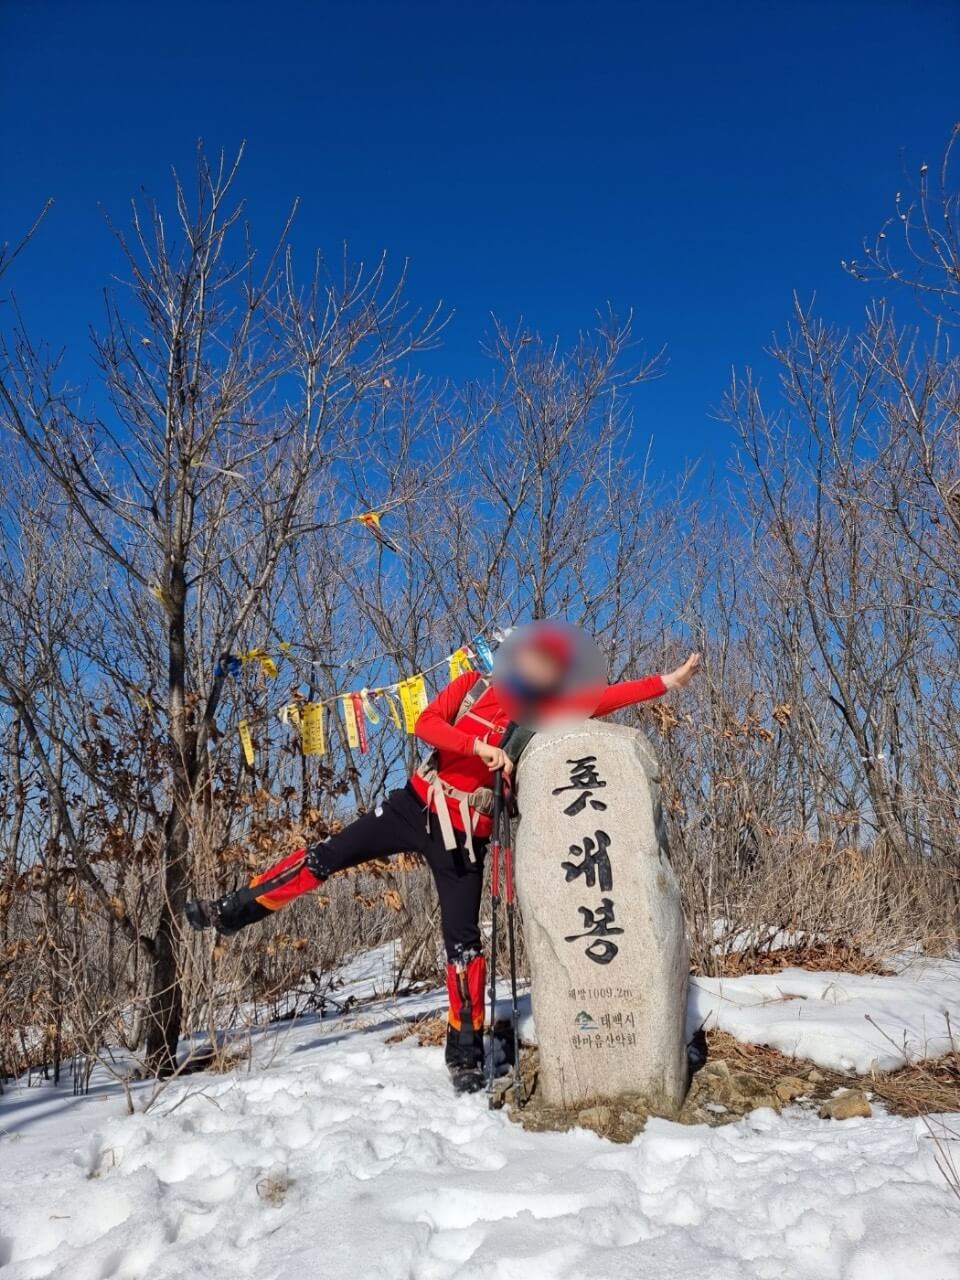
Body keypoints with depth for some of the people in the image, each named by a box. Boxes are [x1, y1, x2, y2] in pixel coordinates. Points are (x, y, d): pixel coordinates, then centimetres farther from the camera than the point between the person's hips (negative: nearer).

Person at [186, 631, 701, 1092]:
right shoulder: (472, 685, -2)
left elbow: (605, 698, -13)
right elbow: (425, 723, -14)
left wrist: (665, 682, -17)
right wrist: (480, 746, -26)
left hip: (464, 833, -1)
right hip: (416, 805, 2)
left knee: (463, 941, -2)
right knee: (326, 855, 0)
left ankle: (466, 1052, 13)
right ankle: (233, 910, 17)